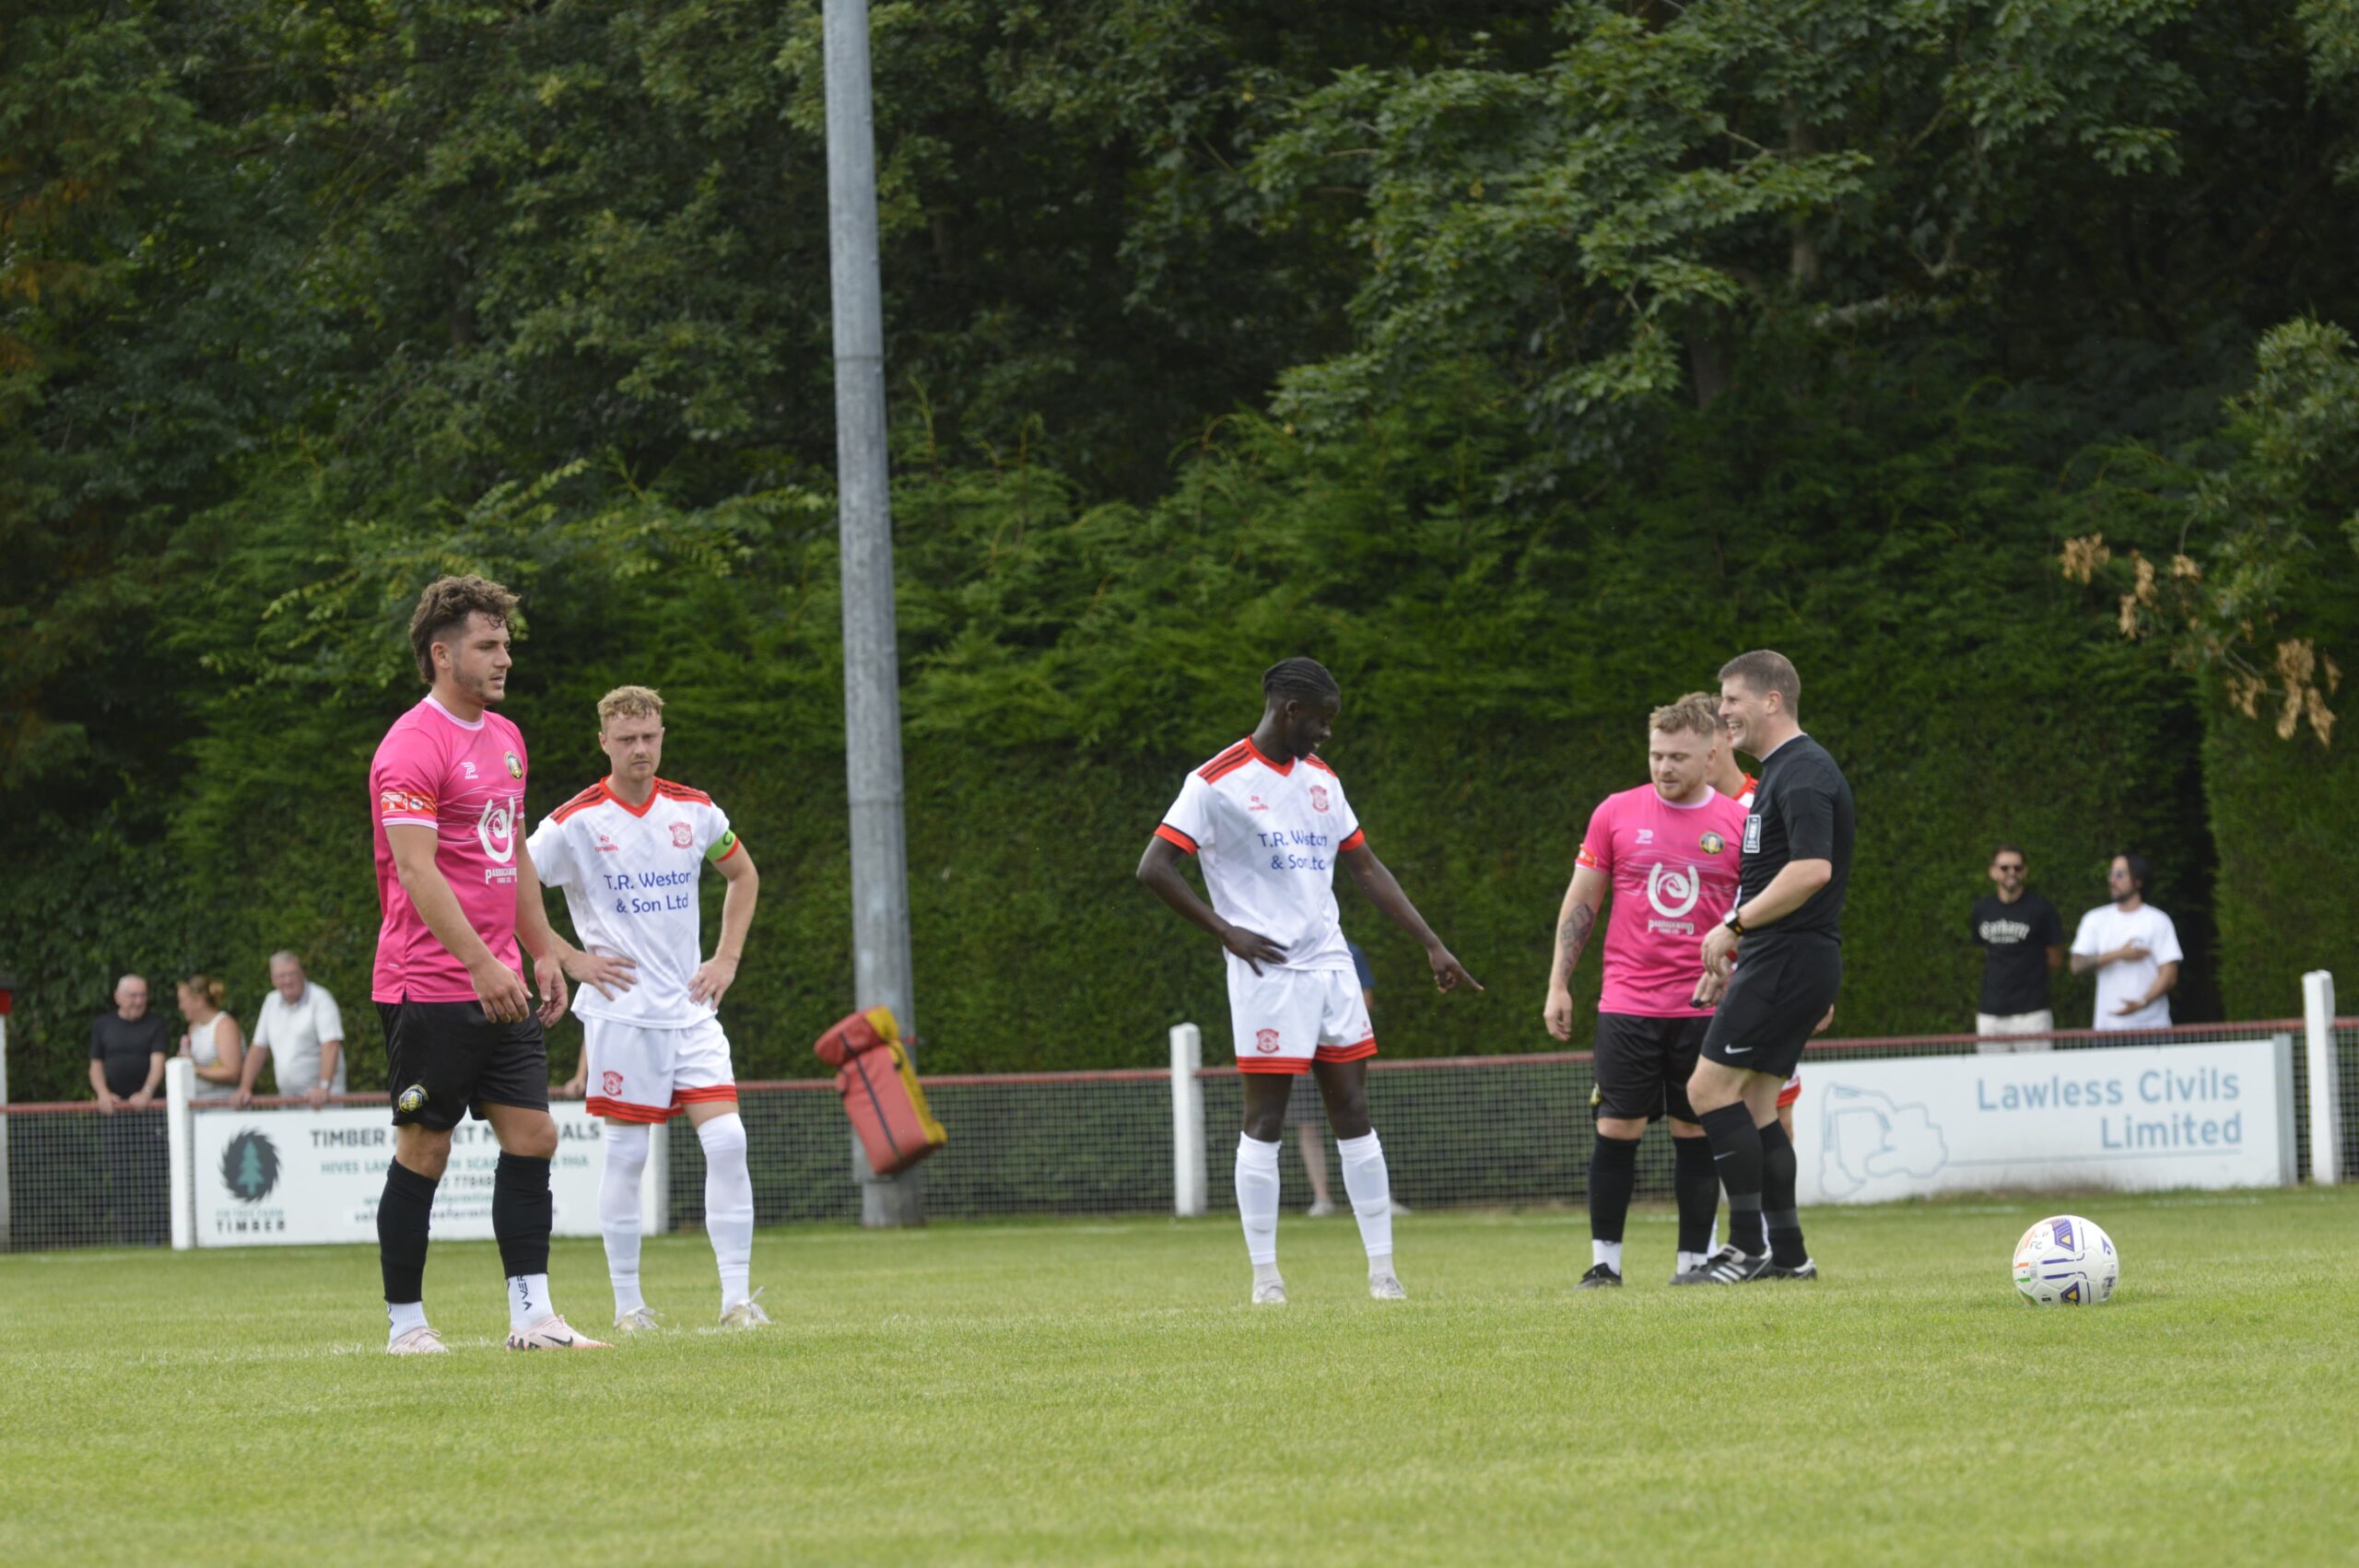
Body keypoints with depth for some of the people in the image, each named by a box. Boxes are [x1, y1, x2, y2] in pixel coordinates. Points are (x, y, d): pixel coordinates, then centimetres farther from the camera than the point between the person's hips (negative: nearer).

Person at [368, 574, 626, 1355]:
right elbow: (415, 869, -21)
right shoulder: (412, 747, -13)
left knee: (531, 1135, 2)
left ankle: (531, 1314, 4)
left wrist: (544, 952, 20)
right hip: (429, 988, -8)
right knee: (423, 1149, -2)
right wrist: (481, 963, -29)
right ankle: (405, 1323, 6)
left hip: (498, 984, 8)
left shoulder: (505, 739, 15)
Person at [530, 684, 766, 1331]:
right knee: (626, 1154, -2)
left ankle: (736, 1297, -4)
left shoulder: (694, 811, 6)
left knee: (727, 1142, -7)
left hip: (691, 1008, 4)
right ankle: (627, 1304, 8)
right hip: (621, 1011, -4)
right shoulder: (577, 822, -6)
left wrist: (727, 958, 13)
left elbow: (743, 876, 24)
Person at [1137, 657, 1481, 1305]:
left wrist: (1432, 946, 14)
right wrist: (1227, 932, -12)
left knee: (1353, 1116, 5)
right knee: (1264, 1123, -3)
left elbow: (1367, 868, 19)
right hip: (1268, 974, -6)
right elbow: (1154, 868, -10)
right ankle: (1264, 1274, 3)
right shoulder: (1217, 783, -7)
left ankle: (1382, 1268, 7)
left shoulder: (1321, 779, 14)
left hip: (1331, 966, 6)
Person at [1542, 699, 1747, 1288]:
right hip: (1627, 1003, 0)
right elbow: (1581, 903, 8)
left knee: (1697, 1131, 3)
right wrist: (1558, 986, 4)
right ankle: (1604, 1261, 5)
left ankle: (1694, 1258, 10)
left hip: (1706, 1008, 0)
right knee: (1617, 1129, -2)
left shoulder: (1738, 824, 2)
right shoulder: (1617, 814, 3)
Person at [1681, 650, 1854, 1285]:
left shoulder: (1802, 774, -14)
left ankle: (1746, 1248, -11)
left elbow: (1812, 870, -26)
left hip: (1786, 960, -11)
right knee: (1753, 1102, 10)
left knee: (1711, 1088, -12)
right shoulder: (1784, 772, 19)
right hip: (1784, 962, 11)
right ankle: (1787, 1252, 12)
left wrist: (1733, 926, -21)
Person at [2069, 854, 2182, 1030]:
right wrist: (2118, 954, -11)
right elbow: (2077, 965, 2)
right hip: (2107, 1025, 2)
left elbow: (2169, 975, -5)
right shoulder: (2095, 920, 12)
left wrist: (2142, 1002, -20)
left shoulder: (2158, 921, 1)